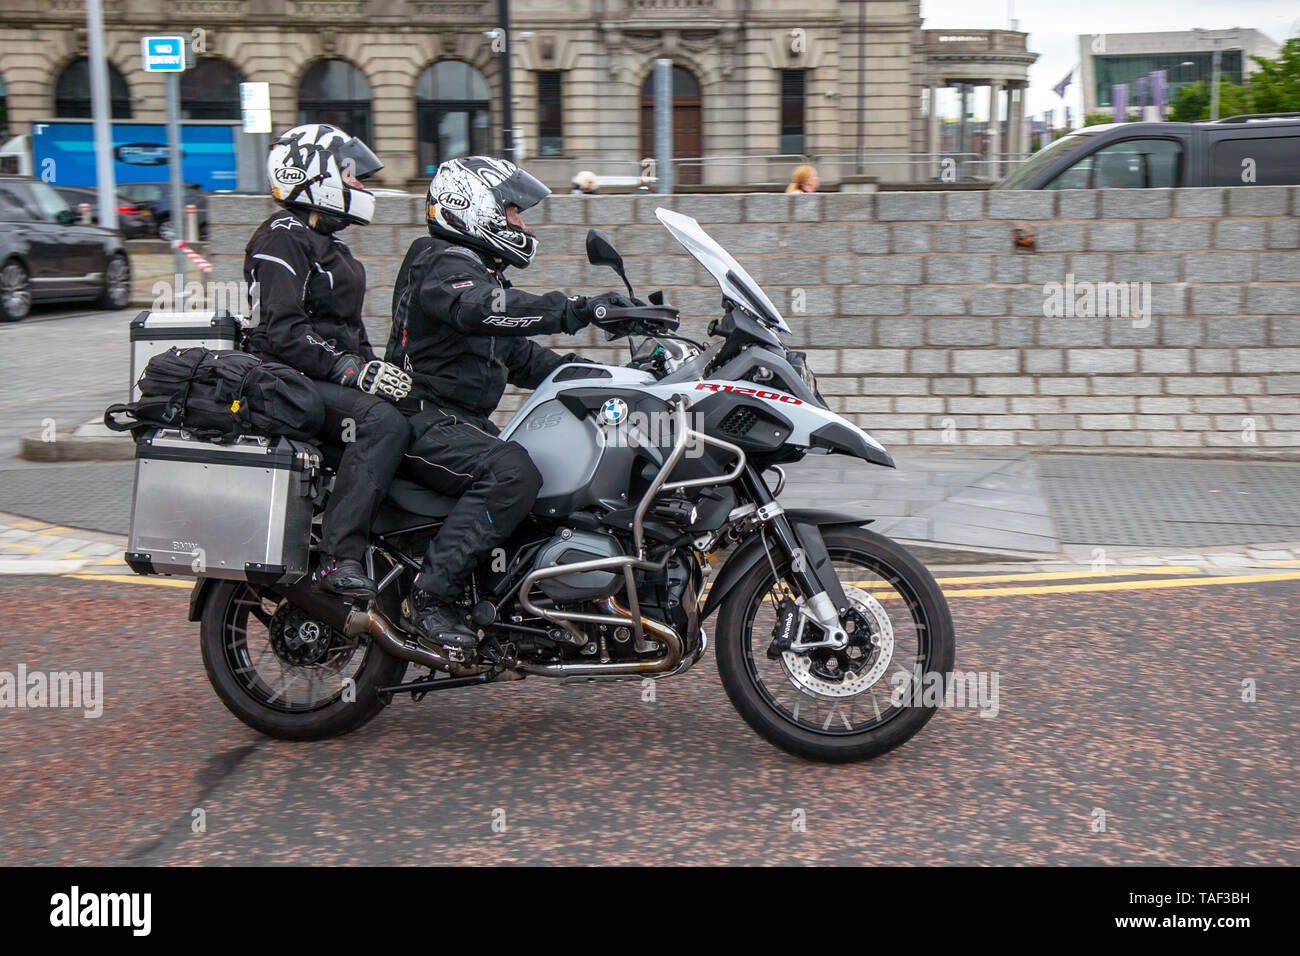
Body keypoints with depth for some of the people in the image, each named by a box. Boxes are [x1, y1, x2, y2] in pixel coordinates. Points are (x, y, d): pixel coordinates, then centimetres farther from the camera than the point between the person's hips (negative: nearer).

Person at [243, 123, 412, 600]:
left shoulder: (326, 244, 23)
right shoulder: (281, 238, -8)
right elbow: (283, 332, -19)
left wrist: (377, 370, 12)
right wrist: (353, 370, -25)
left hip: (334, 379, 10)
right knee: (384, 422, -32)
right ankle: (339, 557, -35)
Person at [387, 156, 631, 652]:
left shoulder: (478, 271, 24)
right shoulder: (443, 264, -10)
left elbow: (518, 355, 26)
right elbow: (483, 308, -33)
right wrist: (577, 310, -38)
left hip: (464, 423, 11)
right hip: (427, 422, -11)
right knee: (512, 470, -34)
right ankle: (430, 596, -31)